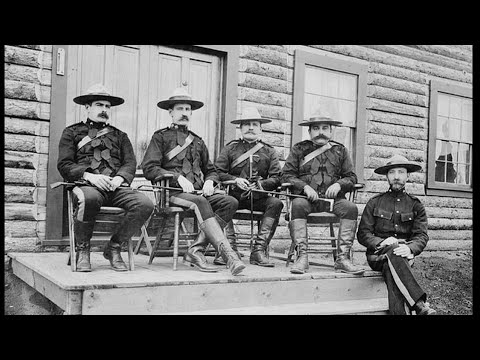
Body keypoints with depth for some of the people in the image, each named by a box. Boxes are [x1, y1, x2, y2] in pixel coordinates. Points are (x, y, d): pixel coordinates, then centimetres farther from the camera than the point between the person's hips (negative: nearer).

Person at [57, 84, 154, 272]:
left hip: (116, 187, 3)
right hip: (87, 185, -3)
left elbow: (130, 163, 15)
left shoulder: (120, 136, 28)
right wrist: (89, 175, -11)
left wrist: (119, 178, -8)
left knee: (145, 204, -28)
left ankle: (114, 247, -8)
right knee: (89, 198, -41)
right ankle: (82, 250, -15)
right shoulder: (72, 132, 19)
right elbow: (64, 165, 7)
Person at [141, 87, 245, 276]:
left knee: (230, 202, -23)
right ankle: (227, 253, -44)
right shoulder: (160, 136, 11)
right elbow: (149, 168, -1)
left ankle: (196, 250, -28)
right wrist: (178, 177, -14)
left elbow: (211, 170, 29)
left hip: (198, 191, 5)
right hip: (172, 192, -5)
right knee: (200, 202, -37)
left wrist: (209, 181, 3)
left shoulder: (197, 141, 27)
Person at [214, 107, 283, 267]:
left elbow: (276, 178, 6)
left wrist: (260, 185, -12)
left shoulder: (269, 151, 15)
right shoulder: (230, 148, 13)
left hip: (259, 198, 1)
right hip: (234, 195, -1)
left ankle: (259, 250, -28)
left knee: (276, 203, -29)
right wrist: (235, 180, -11)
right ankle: (230, 247, -26)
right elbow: (218, 172, 6)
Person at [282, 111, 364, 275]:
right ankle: (302, 257, -35)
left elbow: (351, 177, 17)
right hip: (306, 198, -1)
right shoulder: (299, 149, 13)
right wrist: (304, 186, -10)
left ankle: (342, 258, -27)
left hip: (332, 198, 2)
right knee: (297, 204, -35)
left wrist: (339, 184, -6)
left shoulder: (340, 150, 18)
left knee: (350, 207, -28)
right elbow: (287, 174, 7)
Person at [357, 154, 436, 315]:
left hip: (403, 255, 1)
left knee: (390, 269, -35)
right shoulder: (374, 202, 11)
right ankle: (420, 305, -44)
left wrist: (410, 248, -22)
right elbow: (363, 233, 6)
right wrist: (381, 242, -16)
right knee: (394, 251, -36)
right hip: (378, 254, -1)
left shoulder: (416, 205, 14)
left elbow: (421, 236, 2)